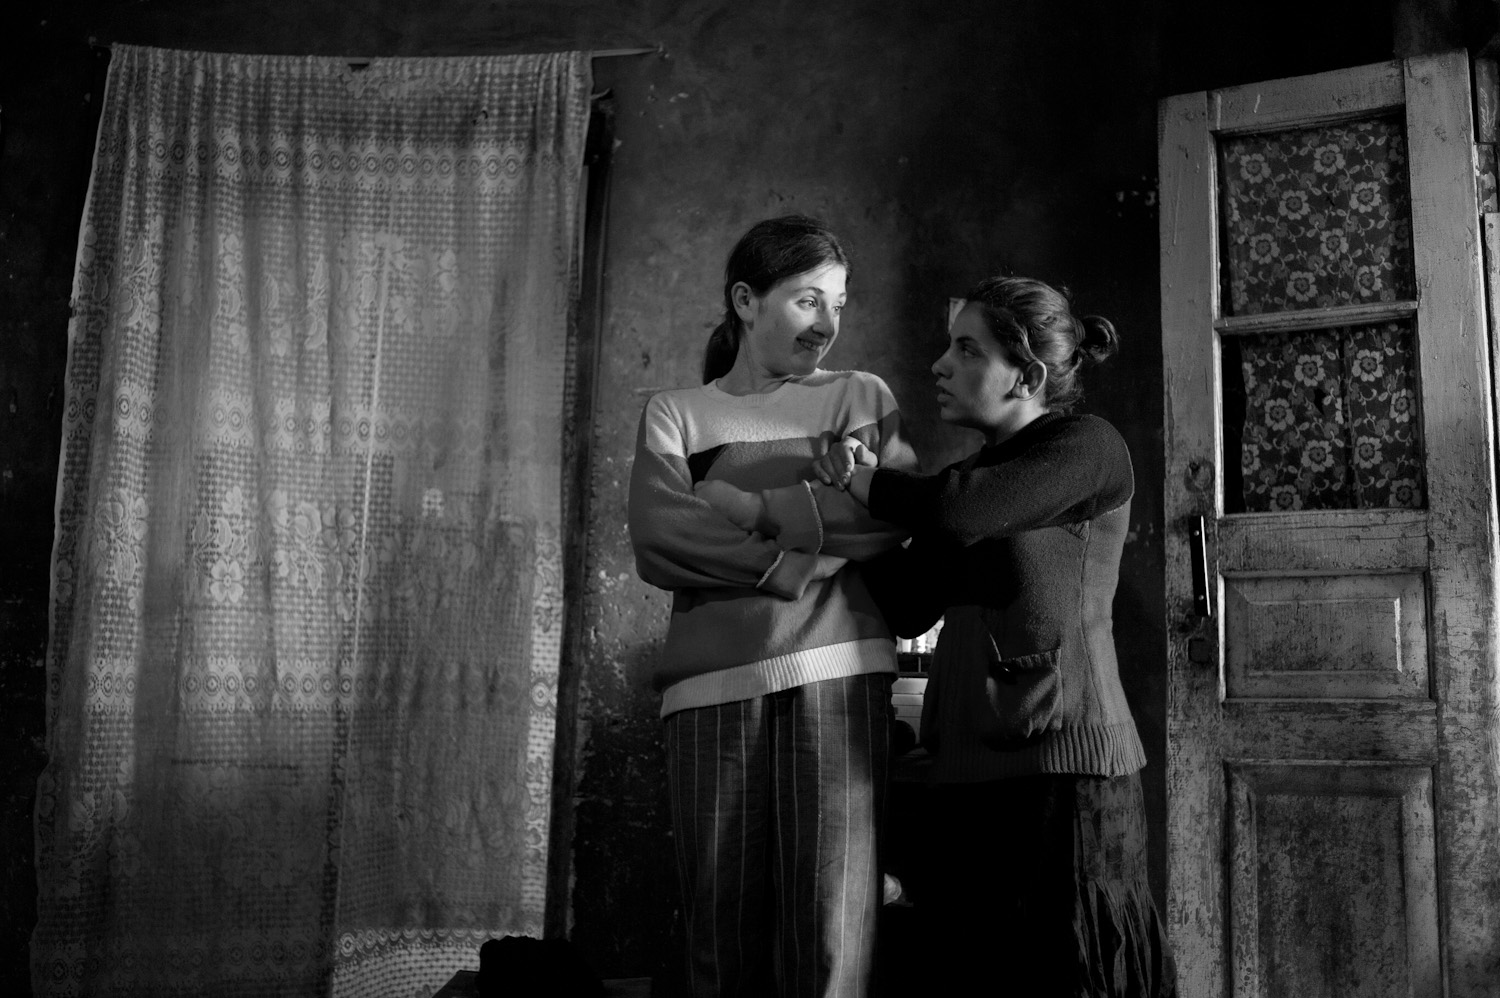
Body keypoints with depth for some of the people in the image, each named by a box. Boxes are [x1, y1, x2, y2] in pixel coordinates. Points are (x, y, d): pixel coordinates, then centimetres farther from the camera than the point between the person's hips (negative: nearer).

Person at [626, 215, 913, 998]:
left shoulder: (864, 398, 15)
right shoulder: (676, 414, 13)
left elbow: (893, 522, -1)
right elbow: (660, 544, -3)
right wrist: (802, 551, -7)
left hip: (836, 674, 0)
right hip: (715, 686, 0)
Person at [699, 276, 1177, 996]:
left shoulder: (1087, 448, -2)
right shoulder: (968, 472, 20)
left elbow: (956, 513, -18)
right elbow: (906, 607, 10)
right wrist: (857, 490, -3)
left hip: (1062, 771, -7)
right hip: (968, 774, 7)